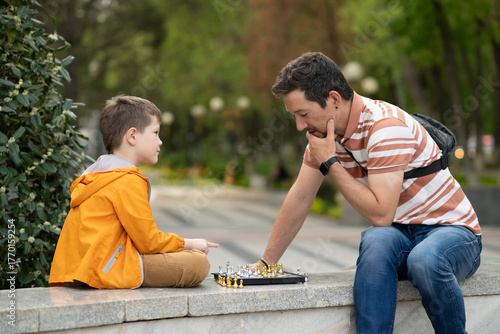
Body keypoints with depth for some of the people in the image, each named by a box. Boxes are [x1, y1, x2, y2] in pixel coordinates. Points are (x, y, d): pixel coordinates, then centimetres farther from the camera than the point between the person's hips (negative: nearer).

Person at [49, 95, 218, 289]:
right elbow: (149, 241, -10)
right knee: (198, 264, -13)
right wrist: (189, 244, 6)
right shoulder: (128, 181, -12)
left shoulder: (95, 174, 20)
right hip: (106, 270, -10)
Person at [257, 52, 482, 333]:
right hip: (399, 234, 5)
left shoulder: (386, 126, -24)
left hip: (451, 229, -5)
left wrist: (330, 163, -22)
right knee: (376, 242, -31)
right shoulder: (325, 129, 1)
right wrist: (265, 264, 9)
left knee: (424, 259, -39)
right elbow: (300, 198, 9)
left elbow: (381, 215, -29)